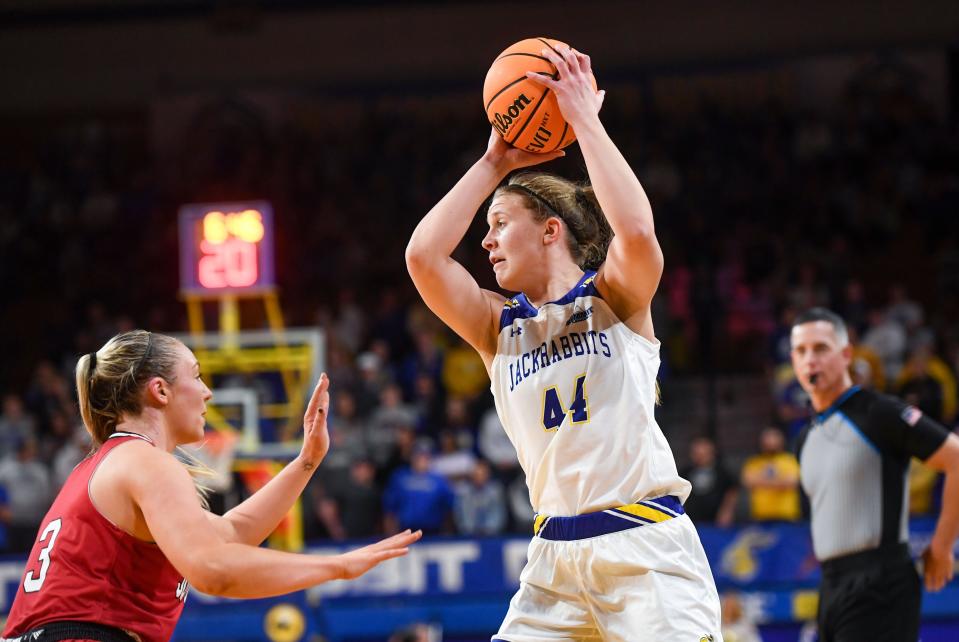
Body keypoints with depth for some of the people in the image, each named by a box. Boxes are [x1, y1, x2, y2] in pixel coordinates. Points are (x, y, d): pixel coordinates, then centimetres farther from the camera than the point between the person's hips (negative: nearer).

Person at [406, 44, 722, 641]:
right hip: (556, 557, 5)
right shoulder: (500, 327, 14)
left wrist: (584, 119, -11)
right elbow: (423, 255, 1)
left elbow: (637, 231, -19)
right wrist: (494, 164, 8)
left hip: (645, 547, -5)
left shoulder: (616, 297, 3)